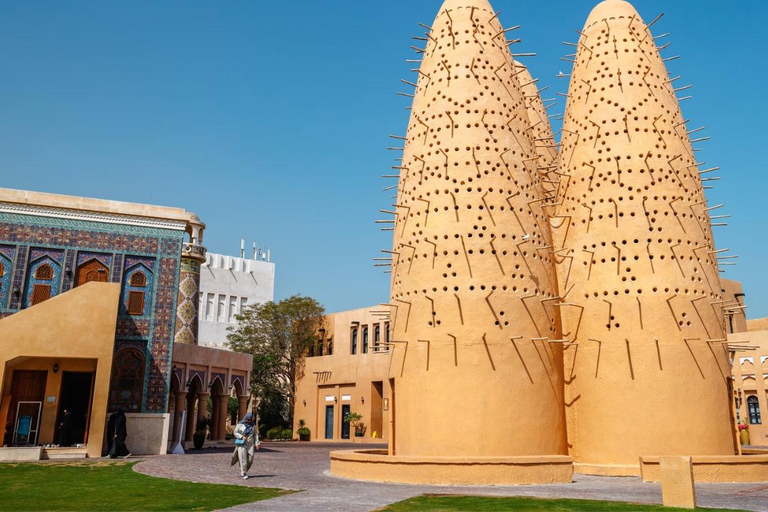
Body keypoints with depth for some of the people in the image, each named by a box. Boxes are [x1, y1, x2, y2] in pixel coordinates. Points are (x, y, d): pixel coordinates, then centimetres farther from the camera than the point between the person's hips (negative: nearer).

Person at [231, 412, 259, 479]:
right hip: (241, 444, -3)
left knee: (250, 458, -2)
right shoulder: (240, 425, 1)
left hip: (250, 444, 3)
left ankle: (243, 471, 16)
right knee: (243, 458, -8)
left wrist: (256, 443, 2)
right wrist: (242, 437, -14)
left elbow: (255, 435, 11)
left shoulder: (252, 426, 12)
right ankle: (244, 474, -3)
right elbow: (235, 433, 1)